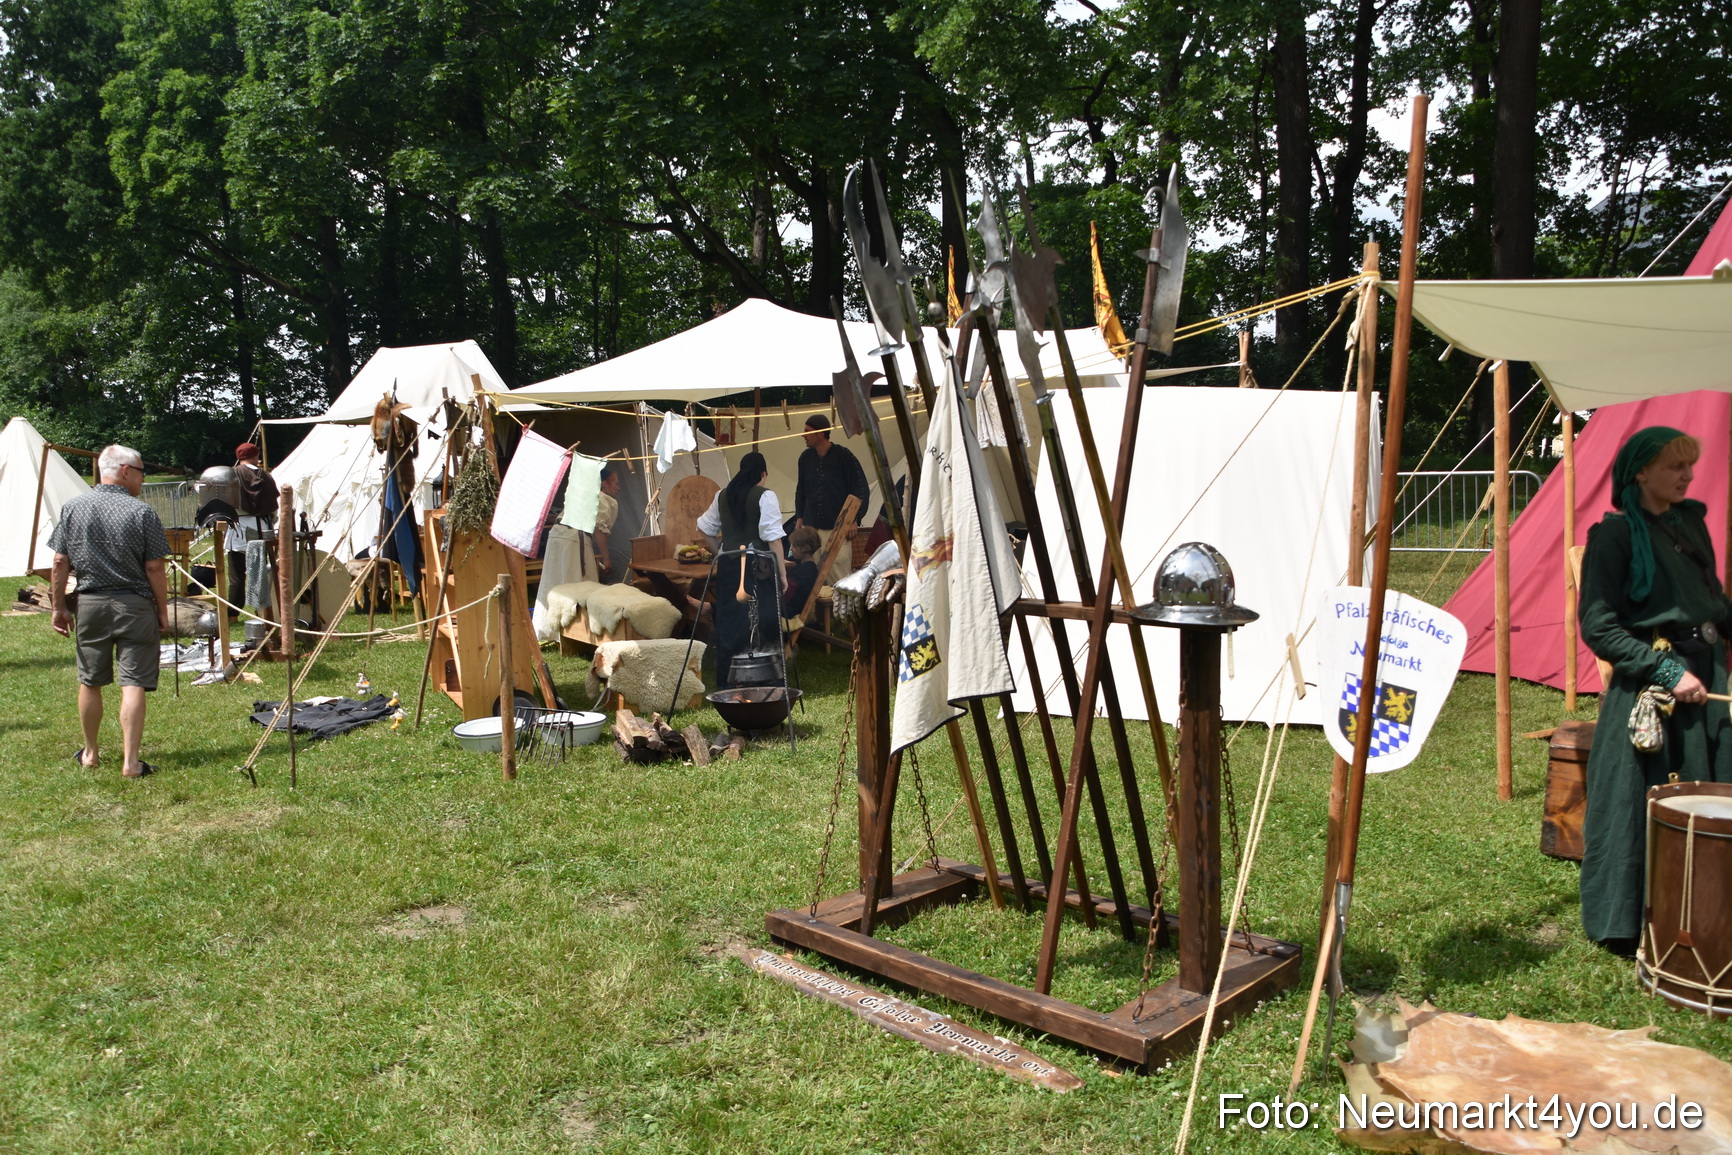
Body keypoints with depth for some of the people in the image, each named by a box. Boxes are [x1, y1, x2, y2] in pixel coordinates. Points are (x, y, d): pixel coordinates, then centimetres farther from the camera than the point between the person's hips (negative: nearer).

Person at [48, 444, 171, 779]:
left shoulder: (72, 508, 2)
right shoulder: (142, 512, -9)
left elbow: (60, 563, 3)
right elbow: (154, 568, -9)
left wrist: (59, 607, 11)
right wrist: (162, 610, 1)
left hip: (90, 604, 4)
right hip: (135, 606, -4)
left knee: (89, 682, 16)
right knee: (133, 684, -3)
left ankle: (90, 752, 31)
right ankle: (130, 761, -5)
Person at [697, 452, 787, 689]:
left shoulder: (723, 495, 10)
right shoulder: (765, 496, -8)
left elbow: (705, 527, 16)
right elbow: (773, 538, -13)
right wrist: (782, 572, -9)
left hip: (728, 564, 5)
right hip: (757, 565, -5)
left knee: (728, 621, 11)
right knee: (761, 623, 0)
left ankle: (724, 681, 16)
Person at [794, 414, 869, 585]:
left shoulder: (843, 456, -5)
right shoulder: (806, 458, 8)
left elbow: (861, 488, -3)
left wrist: (854, 519, -7)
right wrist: (799, 517, 12)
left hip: (837, 527, -4)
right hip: (811, 527, 4)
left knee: (839, 575, -6)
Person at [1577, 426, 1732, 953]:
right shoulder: (1616, 534, -8)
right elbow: (1597, 627, -13)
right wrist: (1667, 670, -18)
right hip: (1648, 687, -7)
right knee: (1646, 808, -1)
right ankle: (1628, 925, 14)